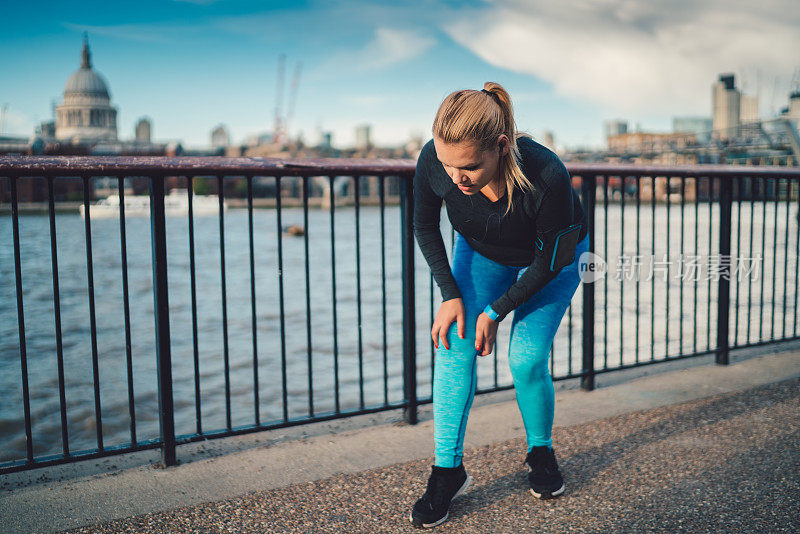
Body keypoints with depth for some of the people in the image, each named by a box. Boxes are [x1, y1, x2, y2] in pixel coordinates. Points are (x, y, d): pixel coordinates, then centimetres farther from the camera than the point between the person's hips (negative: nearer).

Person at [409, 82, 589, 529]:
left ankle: (541, 453, 19)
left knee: (527, 360, -11)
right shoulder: (433, 160, -33)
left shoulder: (547, 177, -42)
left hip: (551, 259, -2)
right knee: (455, 345, -13)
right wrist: (450, 294, -17)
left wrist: (497, 311, -20)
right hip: (481, 252, 3)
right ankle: (448, 469, -2)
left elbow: (551, 258, -24)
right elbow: (425, 226, -11)